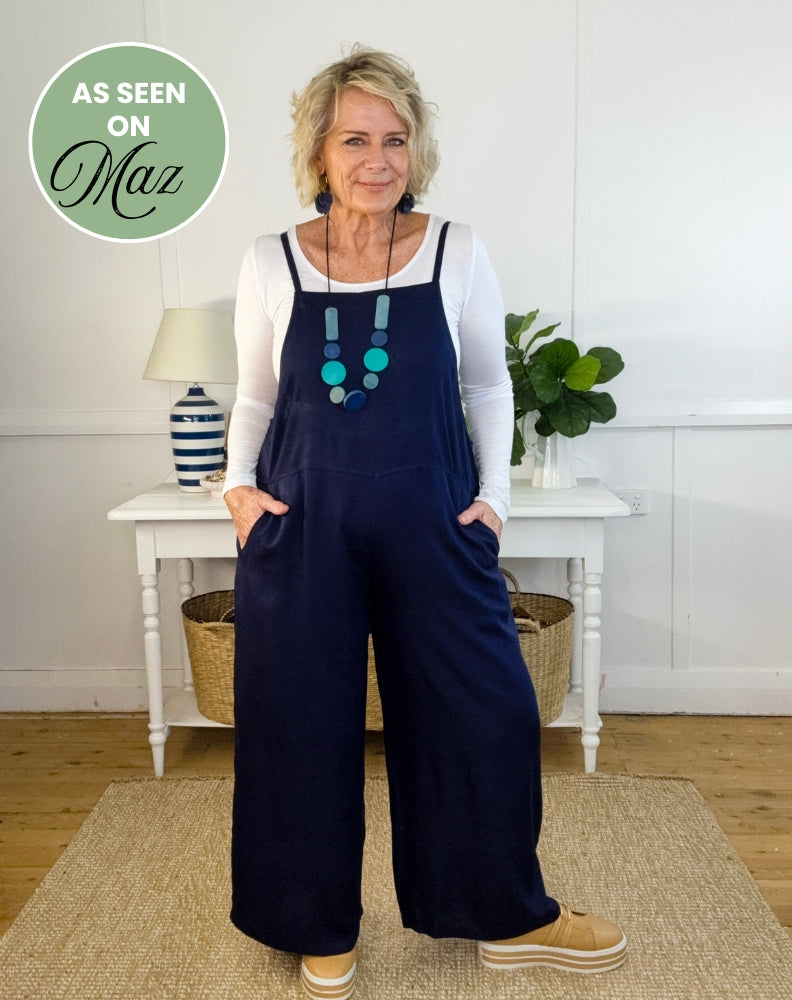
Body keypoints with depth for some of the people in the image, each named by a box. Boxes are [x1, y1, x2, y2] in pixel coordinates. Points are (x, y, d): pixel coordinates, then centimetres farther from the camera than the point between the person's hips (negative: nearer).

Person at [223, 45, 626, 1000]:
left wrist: (493, 493, 0)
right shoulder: (271, 264, 0)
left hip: (433, 522, 1)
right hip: (300, 527, 0)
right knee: (305, 724, 9)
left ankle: (511, 918, 33)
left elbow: (488, 386, 9)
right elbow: (256, 397, 11)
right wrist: (240, 482, -3)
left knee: (485, 710, 7)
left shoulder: (456, 251, 0)